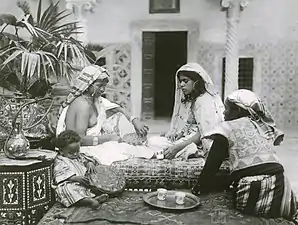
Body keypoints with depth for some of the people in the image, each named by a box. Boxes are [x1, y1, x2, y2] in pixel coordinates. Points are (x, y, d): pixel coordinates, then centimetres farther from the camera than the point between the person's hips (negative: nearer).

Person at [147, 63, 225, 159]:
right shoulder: (188, 100, 16)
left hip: (199, 144, -10)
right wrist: (175, 133, -6)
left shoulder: (205, 100, -13)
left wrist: (177, 147, -26)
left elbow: (204, 133, -20)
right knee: (152, 141, -6)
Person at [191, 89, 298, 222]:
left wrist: (200, 187, 7)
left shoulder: (227, 127, 4)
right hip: (277, 182, 6)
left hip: (249, 188, -5)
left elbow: (213, 162, 1)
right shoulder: (265, 126, 18)